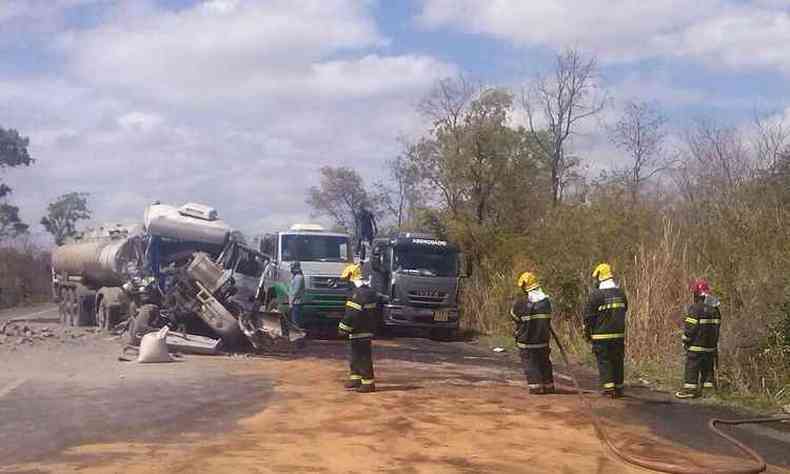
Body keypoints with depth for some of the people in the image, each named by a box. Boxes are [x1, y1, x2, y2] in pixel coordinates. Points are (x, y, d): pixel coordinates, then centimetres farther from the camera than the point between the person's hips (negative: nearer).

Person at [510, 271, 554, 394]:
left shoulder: (521, 301, -16)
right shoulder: (546, 300, 1)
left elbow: (513, 315, -2)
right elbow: (548, 318, 11)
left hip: (526, 339, -5)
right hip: (543, 338, 5)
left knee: (529, 362, 4)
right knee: (544, 362, 17)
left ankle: (535, 386, -2)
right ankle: (548, 385, 22)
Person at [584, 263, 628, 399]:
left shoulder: (596, 294, -12)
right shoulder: (621, 293, 7)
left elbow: (588, 316, -9)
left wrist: (587, 332, 3)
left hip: (602, 335, -5)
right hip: (619, 334, 5)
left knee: (604, 361, 1)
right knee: (618, 361, 12)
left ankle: (608, 388, -5)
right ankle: (618, 388, 17)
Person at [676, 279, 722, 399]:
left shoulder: (695, 308, -16)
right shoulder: (715, 309, 9)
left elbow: (690, 327, -16)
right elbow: (717, 327, 14)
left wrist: (685, 341, -4)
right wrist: (714, 342, 20)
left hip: (696, 344, -7)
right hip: (711, 345, 7)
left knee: (692, 367, -1)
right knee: (708, 367, 13)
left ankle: (689, 389, -1)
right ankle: (708, 387, 15)